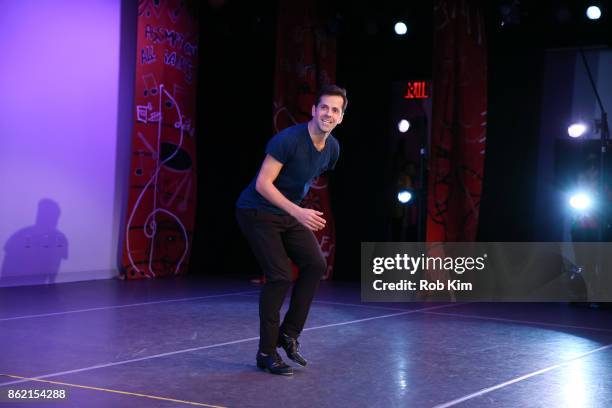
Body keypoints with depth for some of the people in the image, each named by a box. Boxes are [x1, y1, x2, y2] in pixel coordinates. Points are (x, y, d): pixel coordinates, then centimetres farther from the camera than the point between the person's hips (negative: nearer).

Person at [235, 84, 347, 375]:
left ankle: (289, 334, 10)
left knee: (316, 264, -5)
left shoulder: (332, 149, 0)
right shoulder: (289, 139, -25)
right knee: (280, 276, -14)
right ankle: (266, 353, -2)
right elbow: (262, 184, -28)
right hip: (258, 212, -8)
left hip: (290, 214, 8)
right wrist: (298, 212, -35)